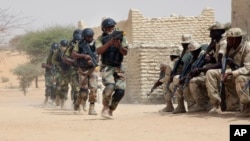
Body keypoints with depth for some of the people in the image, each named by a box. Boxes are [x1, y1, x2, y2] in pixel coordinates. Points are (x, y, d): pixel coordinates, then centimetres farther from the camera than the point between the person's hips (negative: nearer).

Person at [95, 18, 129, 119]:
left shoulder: (121, 37, 5)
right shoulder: (101, 38, 1)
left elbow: (125, 52, -4)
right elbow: (98, 51, -16)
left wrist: (118, 46, -23)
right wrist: (109, 43, -25)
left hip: (118, 67, 3)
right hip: (107, 67, -3)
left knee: (120, 90, -6)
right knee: (110, 86, -27)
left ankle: (111, 110, 13)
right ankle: (105, 108, -11)